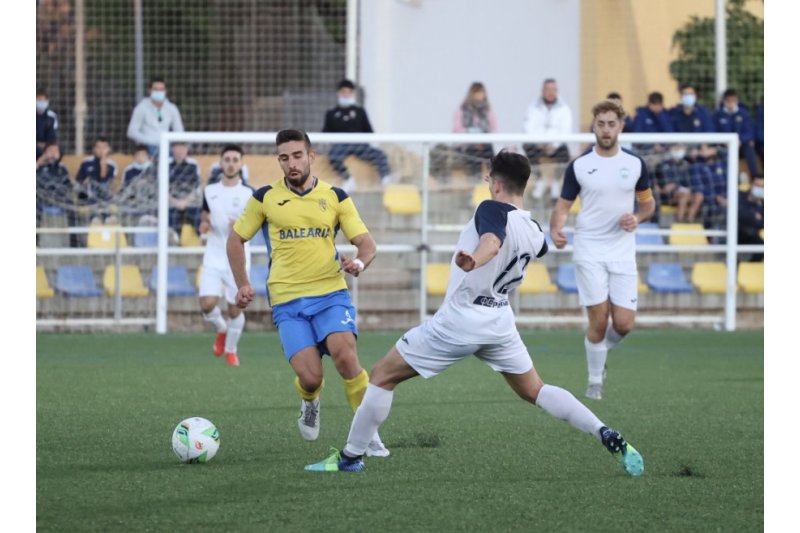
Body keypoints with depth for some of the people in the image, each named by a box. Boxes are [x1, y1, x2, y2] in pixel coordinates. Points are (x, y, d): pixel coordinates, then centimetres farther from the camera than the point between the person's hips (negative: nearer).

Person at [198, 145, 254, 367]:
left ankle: (231, 350, 21)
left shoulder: (249, 194, -4)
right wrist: (204, 224, -4)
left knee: (235, 308, -2)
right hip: (214, 256, 2)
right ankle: (222, 330, 21)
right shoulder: (210, 191, 6)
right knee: (207, 304, -12)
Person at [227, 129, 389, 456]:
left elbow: (366, 243, 3)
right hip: (287, 302, 0)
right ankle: (310, 404, 25)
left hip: (331, 294, 0)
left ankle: (368, 434, -11)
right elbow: (236, 239, 16)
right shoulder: (266, 198, 5)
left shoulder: (335, 197, 6)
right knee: (310, 377, -14)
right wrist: (242, 285, 7)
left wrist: (359, 262, -19)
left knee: (345, 356, -25)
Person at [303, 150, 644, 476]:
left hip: (459, 320, -7)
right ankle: (610, 438, -2)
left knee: (383, 376, 5)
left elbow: (492, 241, -38)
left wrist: (473, 260, -59)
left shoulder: (492, 210, -15)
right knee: (535, 392, 15)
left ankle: (351, 457, 6)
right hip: (500, 322, 7)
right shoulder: (535, 233, 5)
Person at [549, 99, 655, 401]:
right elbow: (563, 206, 2)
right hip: (589, 252, -2)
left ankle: (600, 352, 29)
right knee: (599, 320, -9)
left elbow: (648, 202, 14)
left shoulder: (635, 164, 3)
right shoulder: (579, 166, -2)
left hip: (623, 252, 2)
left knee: (624, 324, -5)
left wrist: (637, 218, -8)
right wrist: (556, 230, -19)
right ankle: (595, 380, 10)